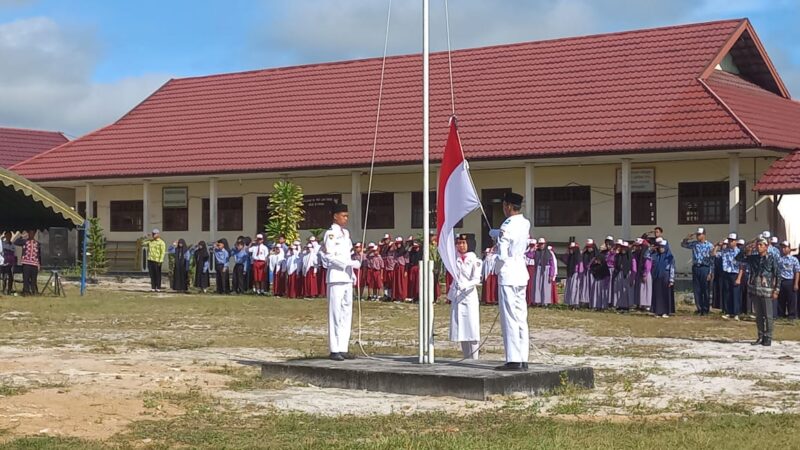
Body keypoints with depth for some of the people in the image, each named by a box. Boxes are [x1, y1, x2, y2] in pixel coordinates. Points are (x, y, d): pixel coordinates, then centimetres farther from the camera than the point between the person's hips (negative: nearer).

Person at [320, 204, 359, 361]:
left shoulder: (346, 233, 17)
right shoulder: (331, 233, -8)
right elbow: (330, 255, -16)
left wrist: (352, 273, 13)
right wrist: (351, 263, -19)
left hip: (347, 277, 8)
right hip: (336, 277, -8)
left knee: (346, 312, 8)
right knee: (336, 313, -8)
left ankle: (343, 348, 11)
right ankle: (334, 350, -6)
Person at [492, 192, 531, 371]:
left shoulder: (507, 227, -15)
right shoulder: (525, 224, 8)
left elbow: (502, 255, -17)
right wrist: (496, 233, 13)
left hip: (508, 276, -8)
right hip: (521, 274, 8)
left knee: (509, 318, -6)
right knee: (521, 318, 9)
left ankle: (513, 360, -7)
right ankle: (523, 359, 11)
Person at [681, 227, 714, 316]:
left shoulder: (709, 245, -4)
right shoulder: (694, 244, 8)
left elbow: (712, 261, -5)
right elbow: (683, 244, 16)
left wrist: (710, 273, -9)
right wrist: (687, 238, -4)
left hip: (704, 268, -4)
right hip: (695, 268, 4)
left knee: (705, 290, 2)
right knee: (697, 290, 5)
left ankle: (706, 309, 8)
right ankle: (699, 308, 12)